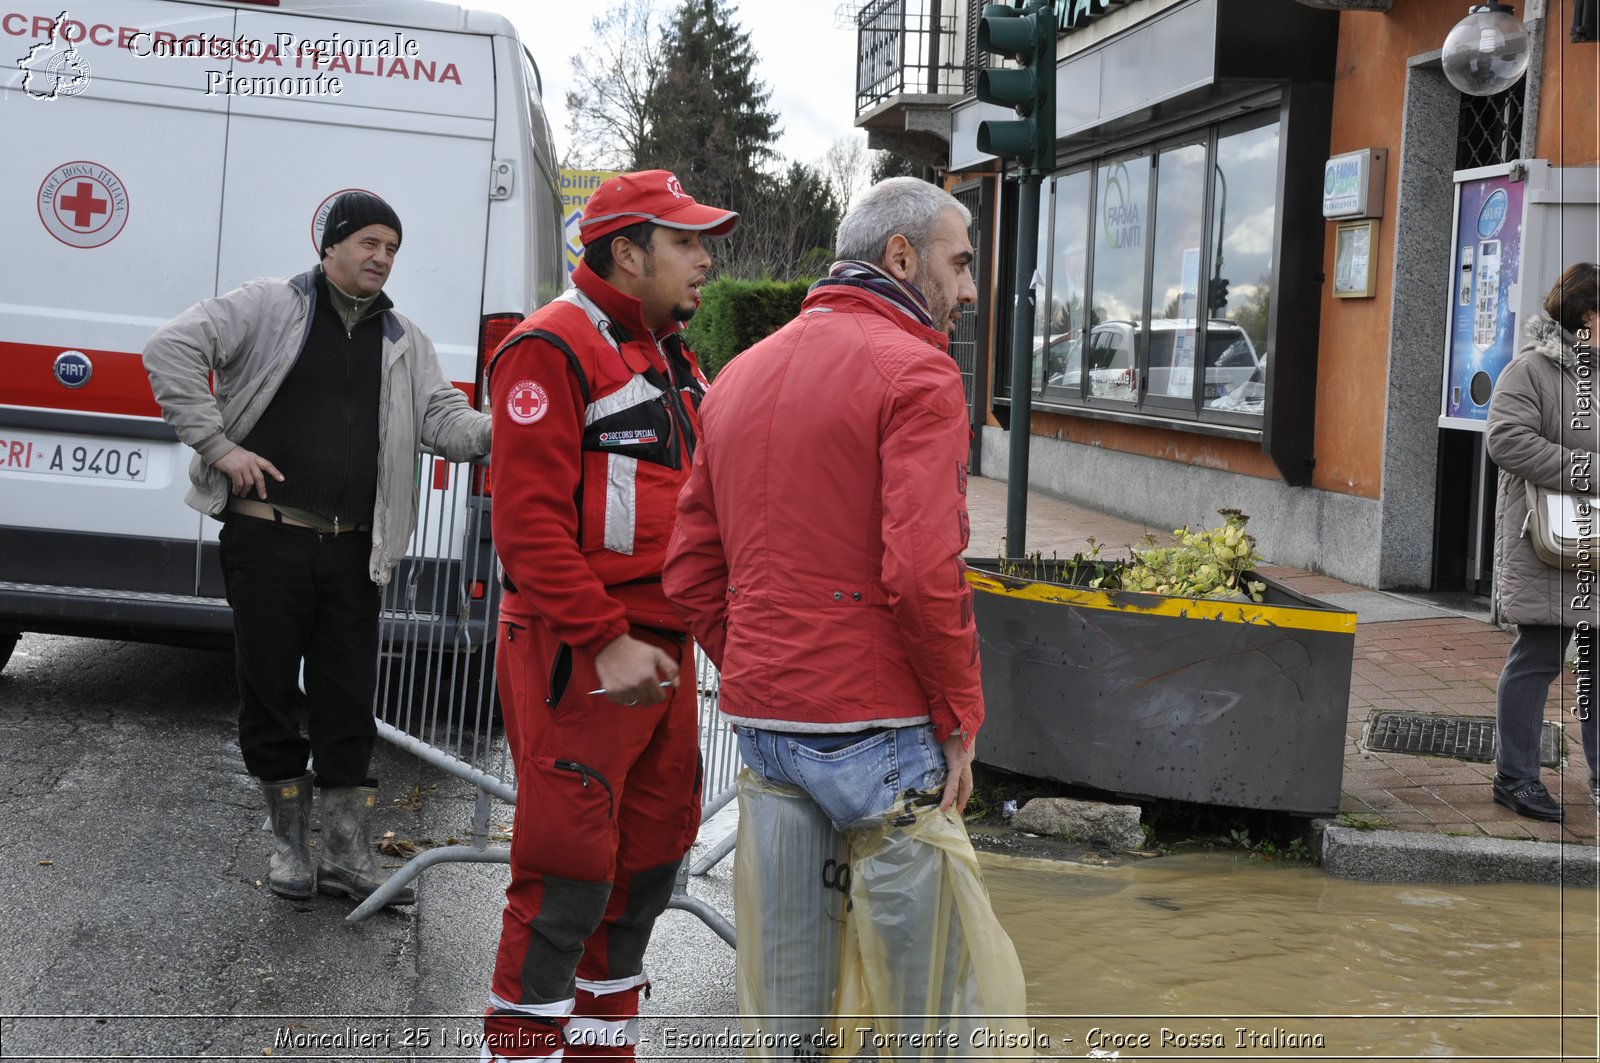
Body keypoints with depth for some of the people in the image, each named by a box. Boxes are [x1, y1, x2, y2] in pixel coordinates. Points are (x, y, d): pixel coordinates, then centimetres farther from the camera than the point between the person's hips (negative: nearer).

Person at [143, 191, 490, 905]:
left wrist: (505, 430, -16)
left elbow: (447, 421, 6)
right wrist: (216, 444, -13)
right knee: (269, 689, 4)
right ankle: (290, 842, 18)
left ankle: (347, 854, 11)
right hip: (267, 539, -3)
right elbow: (171, 348, -8)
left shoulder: (405, 341, 15)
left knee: (349, 702, 4)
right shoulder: (269, 306, 0)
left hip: (354, 551, 4)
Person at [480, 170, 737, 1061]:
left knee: (650, 860, 16)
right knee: (569, 876, -5)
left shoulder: (672, 360, 17)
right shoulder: (555, 349, -12)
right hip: (580, 658, -9)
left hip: (662, 652, 9)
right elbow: (529, 519, -19)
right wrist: (606, 643, -22)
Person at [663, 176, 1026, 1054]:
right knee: (911, 996, 3)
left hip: (761, 720, 7)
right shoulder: (915, 371, -8)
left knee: (783, 1010, 12)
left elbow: (691, 570, 14)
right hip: (879, 727, -7)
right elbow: (923, 573, -19)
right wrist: (959, 717, -9)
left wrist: (756, 680, 15)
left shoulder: (740, 374, 15)